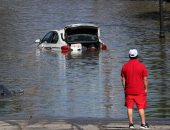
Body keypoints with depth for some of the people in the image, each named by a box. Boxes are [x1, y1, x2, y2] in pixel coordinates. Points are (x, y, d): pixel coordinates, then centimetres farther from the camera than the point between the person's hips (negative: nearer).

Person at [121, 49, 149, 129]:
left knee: (129, 107, 6)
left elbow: (123, 79, 3)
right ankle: (143, 124, 1)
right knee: (141, 107, 3)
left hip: (129, 91, 1)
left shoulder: (125, 66, 0)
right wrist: (146, 89, 5)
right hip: (140, 91, -1)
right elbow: (145, 79, -5)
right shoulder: (142, 66, -6)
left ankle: (131, 124, 2)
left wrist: (125, 89, 13)